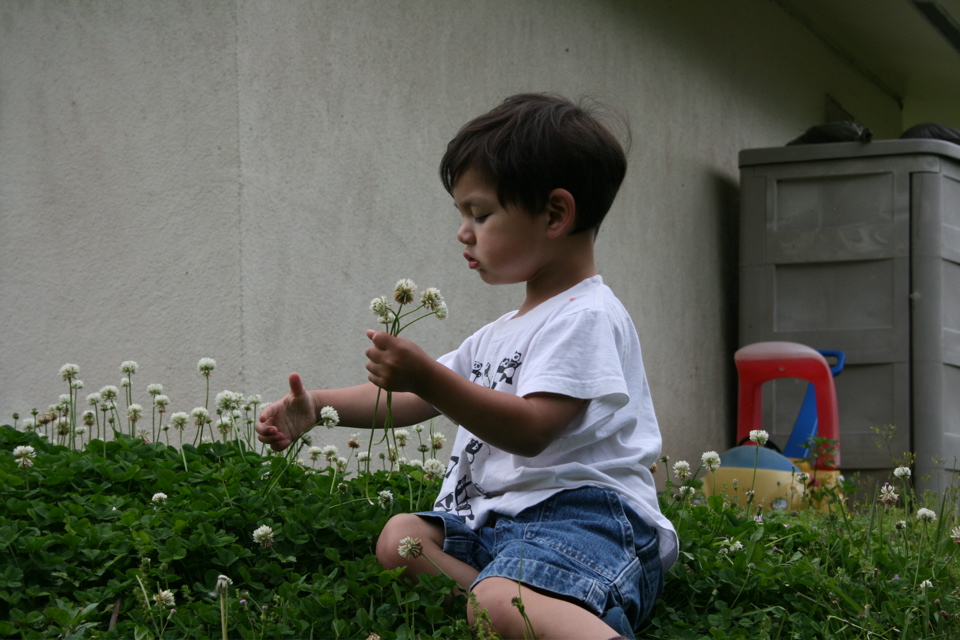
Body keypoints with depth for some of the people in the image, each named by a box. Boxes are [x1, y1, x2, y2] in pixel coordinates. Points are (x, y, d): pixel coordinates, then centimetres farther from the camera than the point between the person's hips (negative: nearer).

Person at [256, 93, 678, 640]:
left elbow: (530, 430, -20)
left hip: (583, 516, -12)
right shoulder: (506, 332, 26)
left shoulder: (585, 317, -8)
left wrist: (428, 377, -26)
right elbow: (412, 399, 29)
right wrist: (317, 407, 17)